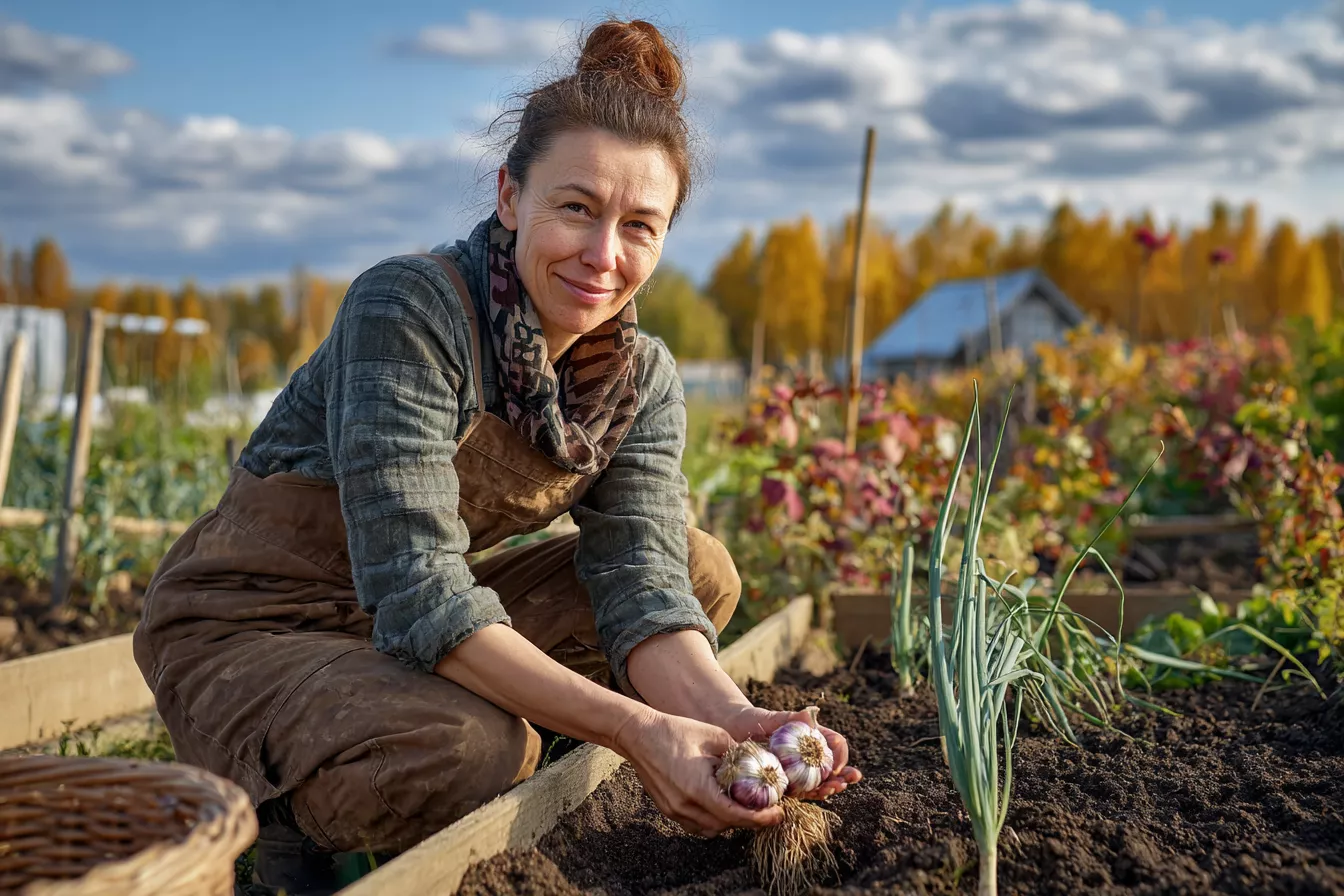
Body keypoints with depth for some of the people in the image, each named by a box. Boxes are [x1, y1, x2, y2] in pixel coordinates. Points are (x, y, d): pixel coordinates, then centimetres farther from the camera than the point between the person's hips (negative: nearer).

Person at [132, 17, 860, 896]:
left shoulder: (642, 380, -6)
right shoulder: (407, 307, -26)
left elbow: (642, 582, -14)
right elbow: (416, 591, -32)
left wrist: (730, 718, -35)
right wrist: (633, 730, -39)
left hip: (421, 618, 7)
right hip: (246, 624, -6)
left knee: (705, 570, -4)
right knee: (463, 750, -36)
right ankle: (293, 813, -3)